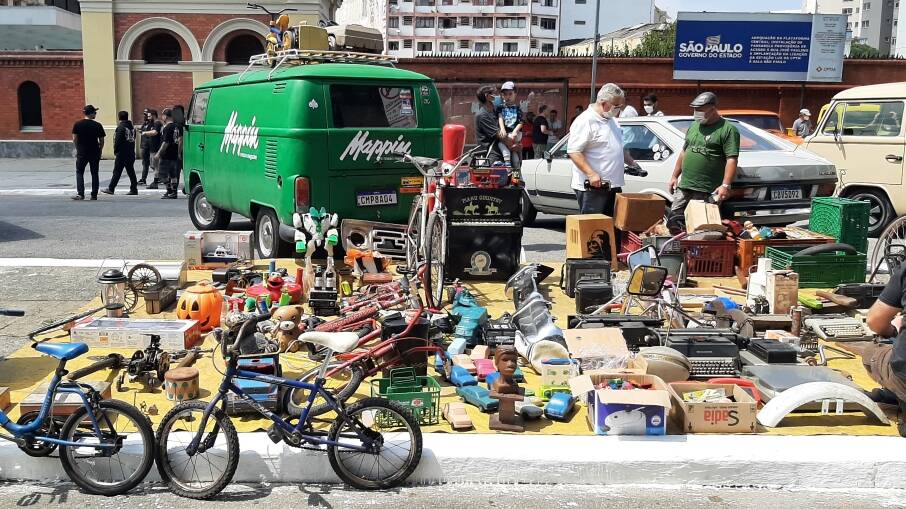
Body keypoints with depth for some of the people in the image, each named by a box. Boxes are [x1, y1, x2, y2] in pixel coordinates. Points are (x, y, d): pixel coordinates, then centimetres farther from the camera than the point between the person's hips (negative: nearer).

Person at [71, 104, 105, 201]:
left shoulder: (77, 124, -2)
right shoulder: (98, 125, -4)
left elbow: (74, 139, -1)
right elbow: (101, 141, -1)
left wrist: (77, 149, 12)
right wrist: (99, 151, 13)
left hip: (82, 153, 0)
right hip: (95, 153, 0)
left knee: (79, 172, 7)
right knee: (94, 174, 8)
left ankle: (80, 193, -6)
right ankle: (94, 195, 9)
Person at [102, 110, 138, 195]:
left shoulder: (121, 127, -13)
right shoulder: (132, 127, 11)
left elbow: (117, 141, -15)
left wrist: (115, 152, -9)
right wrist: (131, 149, 17)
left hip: (121, 153, -7)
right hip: (131, 153, 7)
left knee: (117, 172, -3)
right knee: (131, 172, 9)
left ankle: (111, 189, 2)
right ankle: (134, 189, 8)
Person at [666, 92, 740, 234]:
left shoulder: (728, 129, -5)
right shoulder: (694, 126, 18)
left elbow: (731, 159, -12)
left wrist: (725, 185, -21)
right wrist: (674, 176, 21)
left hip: (706, 192, -7)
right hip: (683, 187, 7)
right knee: (673, 222, 3)